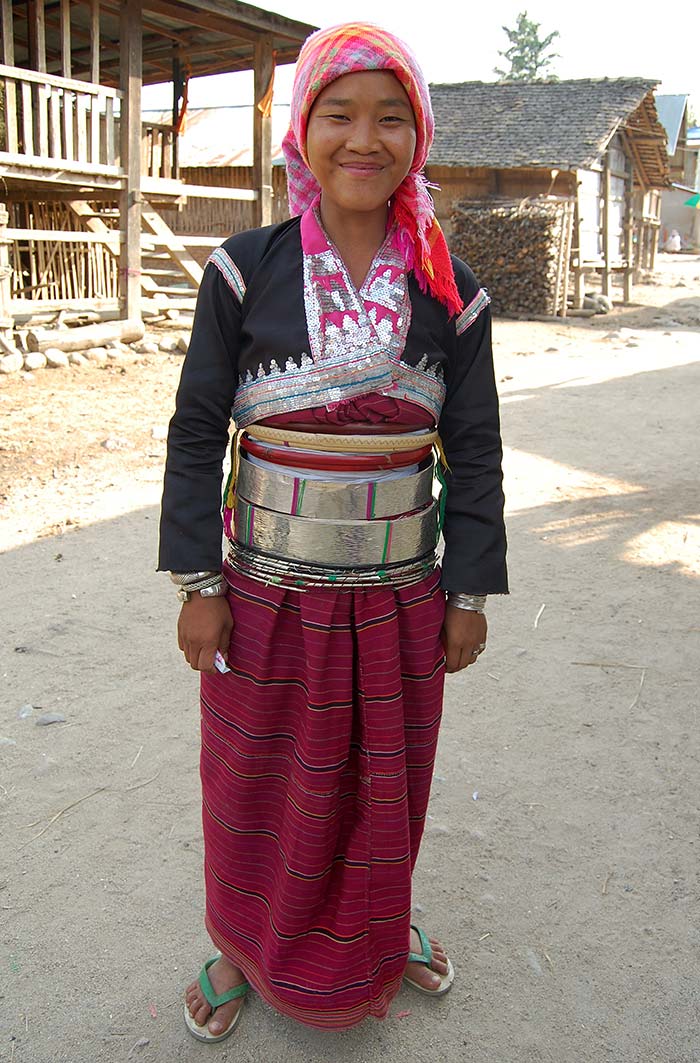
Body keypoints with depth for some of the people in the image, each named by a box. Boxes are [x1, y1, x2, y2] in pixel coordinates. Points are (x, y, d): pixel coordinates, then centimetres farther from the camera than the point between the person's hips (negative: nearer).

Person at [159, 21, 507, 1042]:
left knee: (385, 781, 19)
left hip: (399, 603, 2)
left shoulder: (450, 293, -1)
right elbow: (196, 434, -5)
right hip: (268, 599, -1)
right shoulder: (244, 271, -6)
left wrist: (471, 594, 1)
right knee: (256, 785, 16)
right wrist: (199, 586, -7)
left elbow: (473, 453, 2)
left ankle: (380, 927, 48)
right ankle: (242, 943, 43)